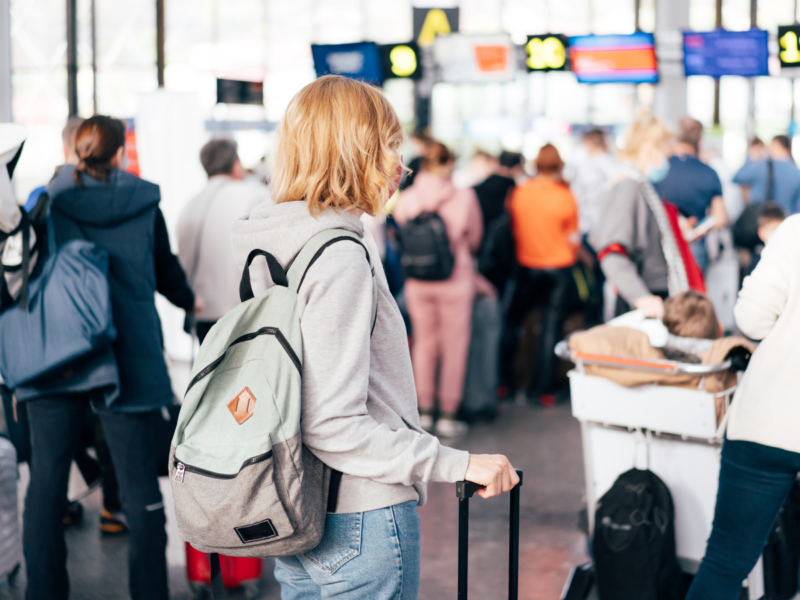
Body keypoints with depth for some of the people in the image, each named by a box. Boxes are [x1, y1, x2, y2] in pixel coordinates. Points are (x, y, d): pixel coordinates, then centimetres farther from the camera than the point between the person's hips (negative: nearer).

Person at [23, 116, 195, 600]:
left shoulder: (48, 201, 3)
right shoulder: (143, 204, 2)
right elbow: (167, 274, 13)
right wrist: (191, 301, 34)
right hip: (128, 357, -1)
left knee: (46, 482, 10)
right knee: (140, 488, 4)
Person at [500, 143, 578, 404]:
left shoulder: (520, 192, -7)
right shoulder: (566, 197, -10)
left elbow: (513, 228, 5)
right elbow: (573, 238, -3)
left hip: (528, 265, 1)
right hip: (559, 267, -1)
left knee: (513, 322, 14)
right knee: (550, 326, 5)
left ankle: (504, 382, 15)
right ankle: (539, 388, 7)